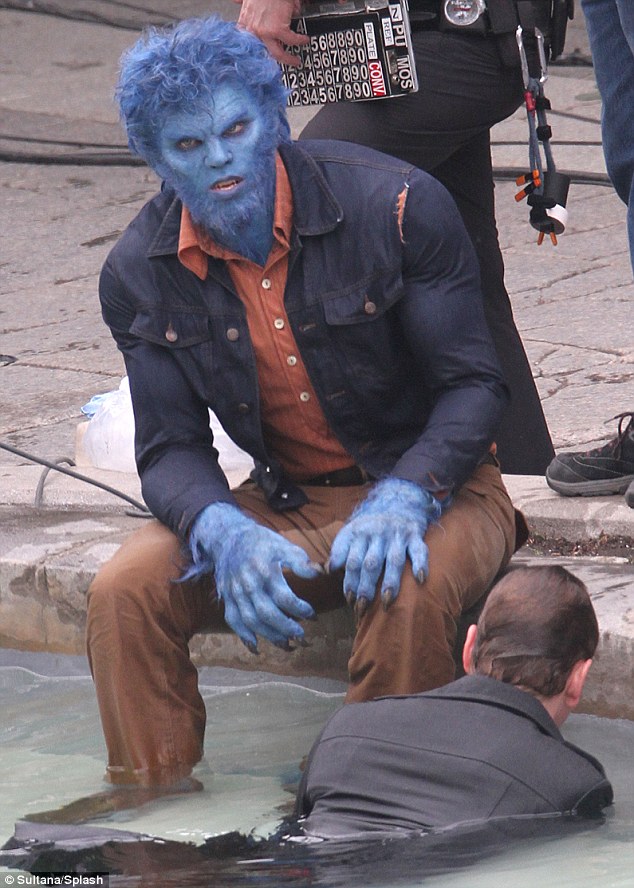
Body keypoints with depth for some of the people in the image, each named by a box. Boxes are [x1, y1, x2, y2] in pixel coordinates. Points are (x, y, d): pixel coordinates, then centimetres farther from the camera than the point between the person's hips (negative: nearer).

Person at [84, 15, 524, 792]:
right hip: (285, 506, 3)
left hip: (430, 487, -3)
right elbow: (172, 449, -4)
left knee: (407, 589, -37)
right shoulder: (140, 274, -5)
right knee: (125, 590, -20)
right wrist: (225, 534, -28)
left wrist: (403, 500, -32)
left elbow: (473, 387, -13)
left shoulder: (396, 206, -17)